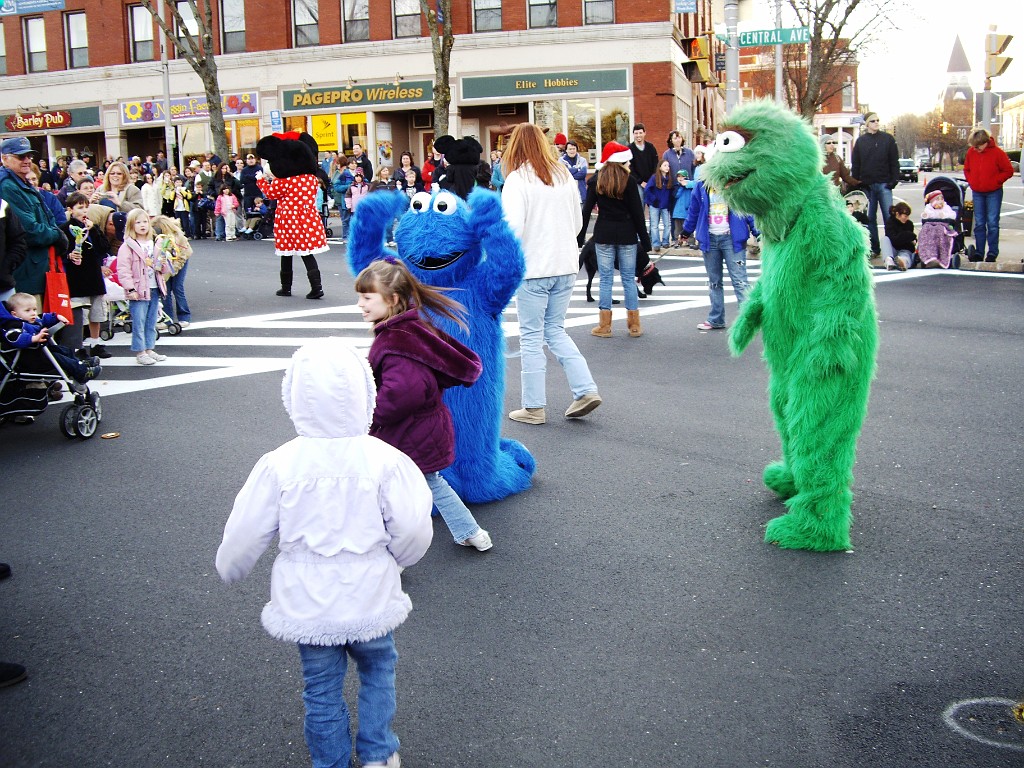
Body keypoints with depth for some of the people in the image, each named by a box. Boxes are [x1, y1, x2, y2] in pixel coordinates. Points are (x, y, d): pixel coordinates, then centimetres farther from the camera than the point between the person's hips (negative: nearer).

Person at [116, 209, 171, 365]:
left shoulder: (154, 244, 12)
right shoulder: (128, 246, -8)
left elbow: (163, 270, 20)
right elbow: (123, 269, -14)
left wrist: (163, 264, -3)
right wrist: (130, 289, -20)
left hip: (154, 289, 6)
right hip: (138, 291, -6)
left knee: (151, 322, 13)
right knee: (139, 323, -2)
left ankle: (149, 349, 23)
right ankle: (140, 352, 4)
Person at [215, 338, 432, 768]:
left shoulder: (278, 465, -13)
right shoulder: (384, 460, -16)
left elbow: (245, 534, -6)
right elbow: (412, 530, -14)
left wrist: (229, 570, 15)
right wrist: (396, 560, 8)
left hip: (307, 607, 0)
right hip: (371, 602, 0)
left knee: (322, 690, 19)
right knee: (378, 669, 25)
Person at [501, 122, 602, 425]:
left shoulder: (517, 179, -11)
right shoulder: (564, 175, 8)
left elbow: (513, 227, -19)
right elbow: (578, 221, 14)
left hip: (533, 268, -6)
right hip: (566, 266, 6)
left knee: (532, 337, 4)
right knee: (556, 331, 18)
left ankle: (534, 407, 10)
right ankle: (586, 389, 7)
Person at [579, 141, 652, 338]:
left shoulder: (596, 180, 1)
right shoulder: (629, 180, -5)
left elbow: (587, 209, 0)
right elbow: (637, 211, -5)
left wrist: (580, 237, 5)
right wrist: (645, 239, 0)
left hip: (603, 233, 1)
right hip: (626, 233, -1)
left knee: (605, 278, 4)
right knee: (629, 278, 7)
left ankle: (605, 326, 4)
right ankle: (634, 325, 10)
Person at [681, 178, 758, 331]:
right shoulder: (701, 186, 7)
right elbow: (694, 210, 17)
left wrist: (757, 231, -10)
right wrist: (686, 231, 24)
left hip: (731, 238, -5)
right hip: (709, 238, 5)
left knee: (739, 280, -10)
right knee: (713, 282, 14)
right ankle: (715, 320, 25)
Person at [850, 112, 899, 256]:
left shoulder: (887, 139, 4)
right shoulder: (860, 141, 8)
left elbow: (894, 161, 3)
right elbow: (856, 164, 8)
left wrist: (894, 180, -5)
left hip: (884, 184, -2)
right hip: (867, 185, 2)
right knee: (870, 218, 6)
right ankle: (874, 248, 13)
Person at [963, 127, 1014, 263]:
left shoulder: (997, 153, -12)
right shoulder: (971, 152, 0)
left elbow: (1008, 171, -6)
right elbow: (966, 169, 15)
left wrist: (995, 181, -12)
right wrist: (971, 181, 0)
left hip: (993, 193, -4)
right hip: (977, 193, 4)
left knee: (992, 223, -5)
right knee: (979, 224, 6)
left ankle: (992, 253, 0)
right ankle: (979, 252, 11)